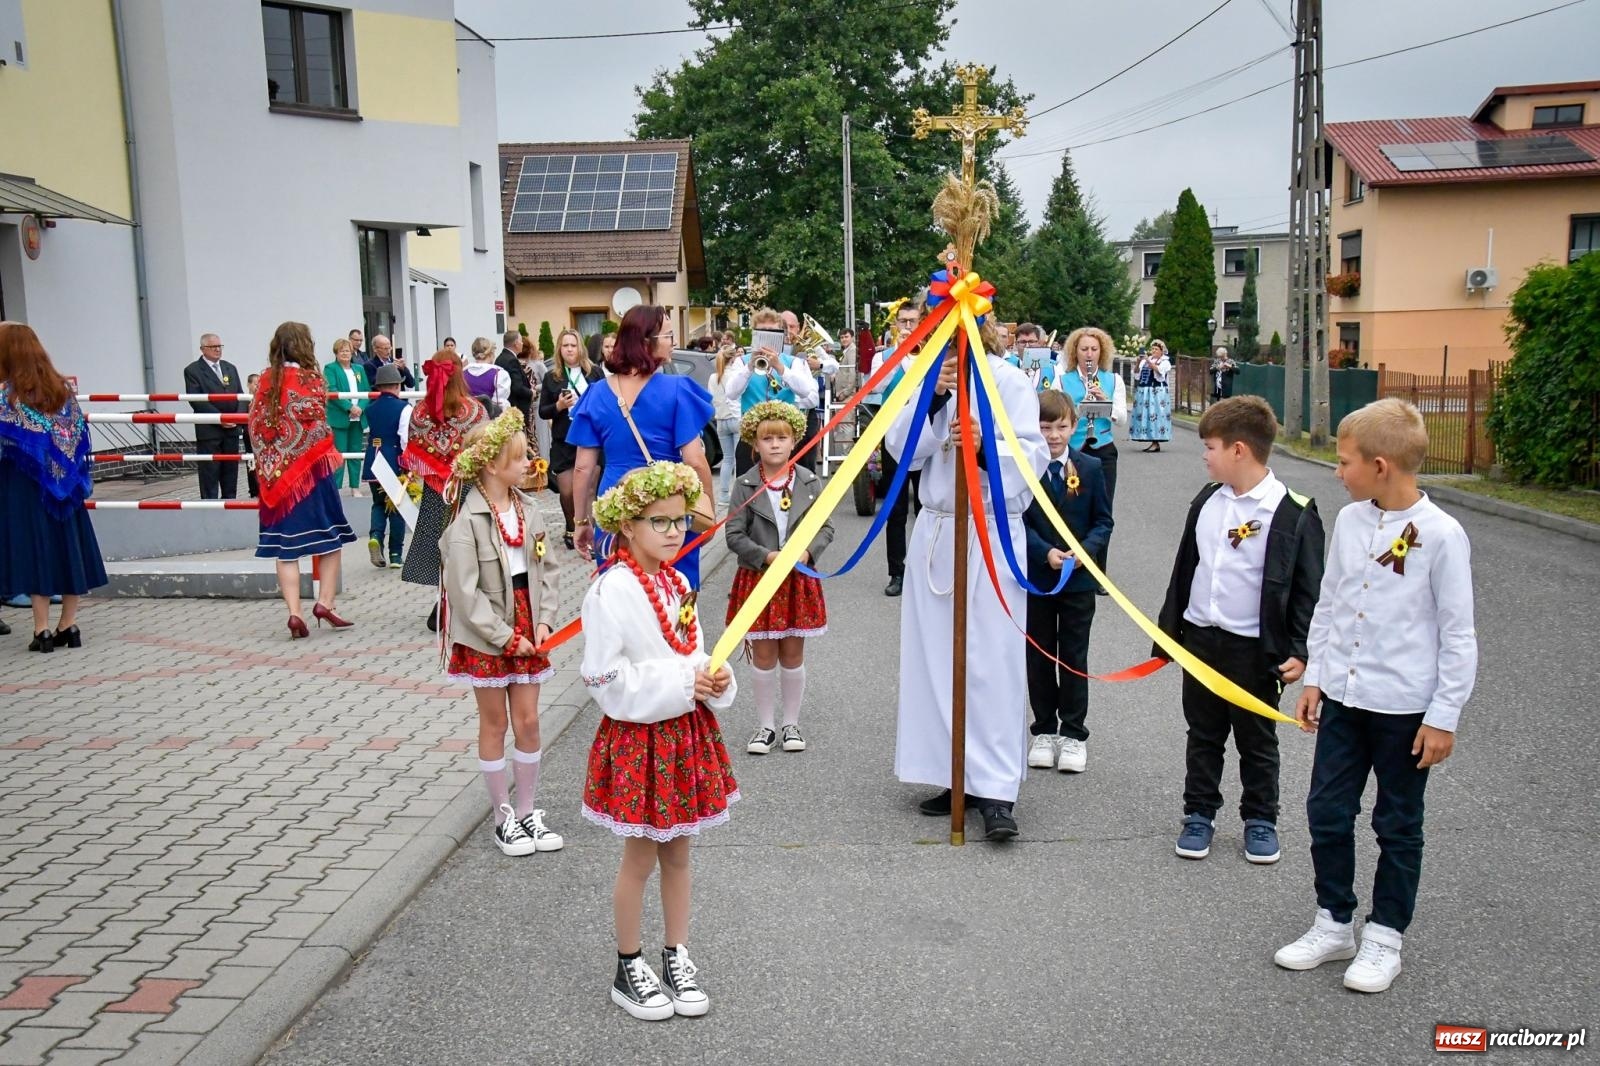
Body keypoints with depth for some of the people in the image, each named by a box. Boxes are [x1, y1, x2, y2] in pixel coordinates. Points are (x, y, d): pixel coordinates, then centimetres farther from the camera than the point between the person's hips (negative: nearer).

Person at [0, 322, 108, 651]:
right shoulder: (62, 389, 5)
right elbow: (79, 432, 7)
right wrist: (62, 466, 14)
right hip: (63, 483, 4)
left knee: (34, 550, 0)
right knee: (69, 547, 8)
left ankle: (43, 631, 2)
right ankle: (68, 626, 13)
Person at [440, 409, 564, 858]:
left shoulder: (527, 509, 2)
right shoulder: (467, 522, -17)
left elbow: (546, 568, 6)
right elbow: (465, 592, -18)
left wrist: (544, 620, -6)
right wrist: (505, 637, -16)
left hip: (527, 633, 5)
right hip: (486, 639, -5)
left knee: (528, 721, 9)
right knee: (494, 724, 9)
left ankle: (527, 811, 23)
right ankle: (504, 816, 22)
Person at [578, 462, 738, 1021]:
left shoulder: (678, 585, 5)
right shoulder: (612, 591, -18)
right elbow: (606, 678, -20)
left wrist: (714, 679, -5)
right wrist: (682, 683, -20)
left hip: (686, 731, 7)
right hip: (639, 737, -7)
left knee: (678, 852, 16)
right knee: (640, 857, 7)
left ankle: (677, 959, 31)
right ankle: (629, 970, 25)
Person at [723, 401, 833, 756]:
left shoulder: (810, 482, -1)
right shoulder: (745, 486, -6)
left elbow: (825, 527, 2)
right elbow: (733, 534, -7)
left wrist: (808, 551, -16)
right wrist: (767, 556, -18)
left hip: (799, 579, 1)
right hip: (758, 579, -1)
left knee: (793, 654, 11)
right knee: (763, 656, 7)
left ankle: (791, 724, 25)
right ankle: (766, 726, 20)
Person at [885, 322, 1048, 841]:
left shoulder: (1009, 381, -1)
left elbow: (1033, 456, -7)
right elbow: (901, 448, 1)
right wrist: (933, 397, -11)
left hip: (993, 533, -5)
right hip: (935, 532, 5)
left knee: (991, 661, -7)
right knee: (936, 656, 5)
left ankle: (995, 790, -3)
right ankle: (954, 776, 16)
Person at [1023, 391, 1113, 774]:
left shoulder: (1090, 468, -1)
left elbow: (1103, 520, 2)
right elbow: (1019, 521, -7)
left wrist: (1083, 550, -16)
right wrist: (1046, 552, -20)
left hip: (1079, 580, 0)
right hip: (1035, 578, 0)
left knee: (1074, 657, 7)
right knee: (1039, 656, 10)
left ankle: (1073, 733, 17)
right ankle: (1044, 730, 22)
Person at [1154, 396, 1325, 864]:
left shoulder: (1294, 513, -13)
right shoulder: (1207, 501, 5)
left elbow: (1308, 589, -10)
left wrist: (1300, 650, -13)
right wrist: (1169, 629, 13)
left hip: (1255, 649, -5)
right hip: (1199, 639, 5)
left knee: (1257, 741, 11)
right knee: (1203, 736, 15)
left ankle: (1260, 820, 27)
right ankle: (1199, 814, 28)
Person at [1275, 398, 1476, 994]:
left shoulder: (1440, 535, -15)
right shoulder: (1349, 520, 1)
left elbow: (1457, 634, -11)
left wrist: (1444, 716, -10)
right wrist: (1314, 676, 11)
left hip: (1405, 708, -5)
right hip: (1341, 698, 5)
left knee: (1397, 827, 11)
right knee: (1327, 814, 11)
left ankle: (1384, 937, 26)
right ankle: (1335, 923, 28)